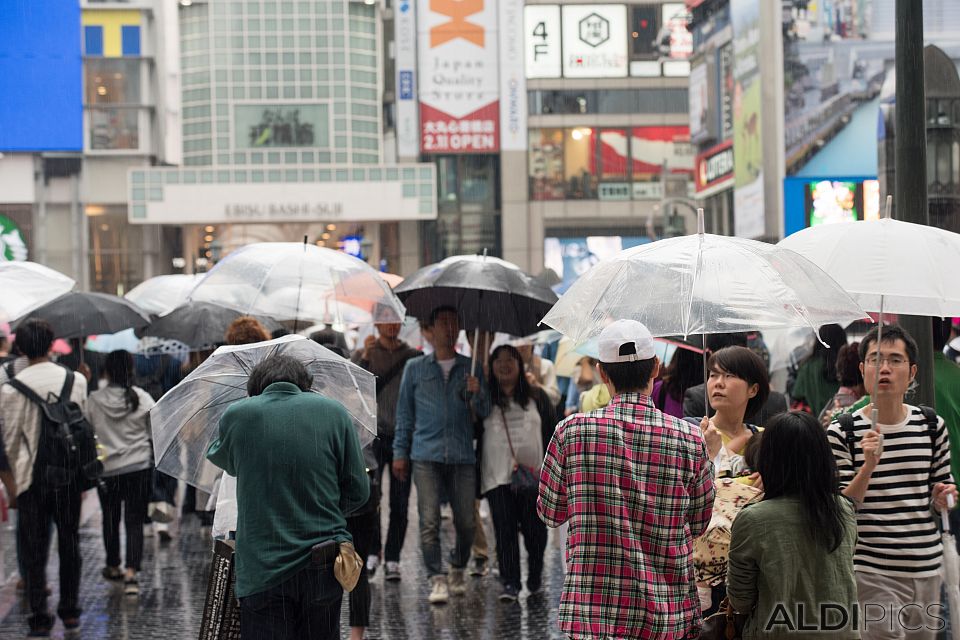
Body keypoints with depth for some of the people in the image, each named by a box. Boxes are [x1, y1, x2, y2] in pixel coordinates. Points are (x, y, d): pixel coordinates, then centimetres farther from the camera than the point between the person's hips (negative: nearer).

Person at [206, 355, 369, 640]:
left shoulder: (237, 415, -2)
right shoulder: (334, 412, 1)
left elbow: (217, 457, 21)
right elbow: (358, 491, 3)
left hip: (263, 569, -2)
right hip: (324, 563, 2)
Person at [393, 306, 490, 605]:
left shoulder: (470, 368, 13)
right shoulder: (415, 368, 11)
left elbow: (484, 412, 12)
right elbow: (404, 412, 13)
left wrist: (477, 393, -10)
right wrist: (400, 452, 8)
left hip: (462, 456, 1)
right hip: (426, 454, -1)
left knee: (466, 522, 2)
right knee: (429, 521, -10)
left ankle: (457, 571, 23)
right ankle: (437, 580, -8)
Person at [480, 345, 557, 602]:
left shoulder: (537, 397, 10)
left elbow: (553, 432, 10)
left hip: (534, 475, 1)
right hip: (497, 476, -1)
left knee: (535, 529, 6)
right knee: (504, 530, -7)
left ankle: (535, 576, 26)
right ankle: (510, 584, -6)